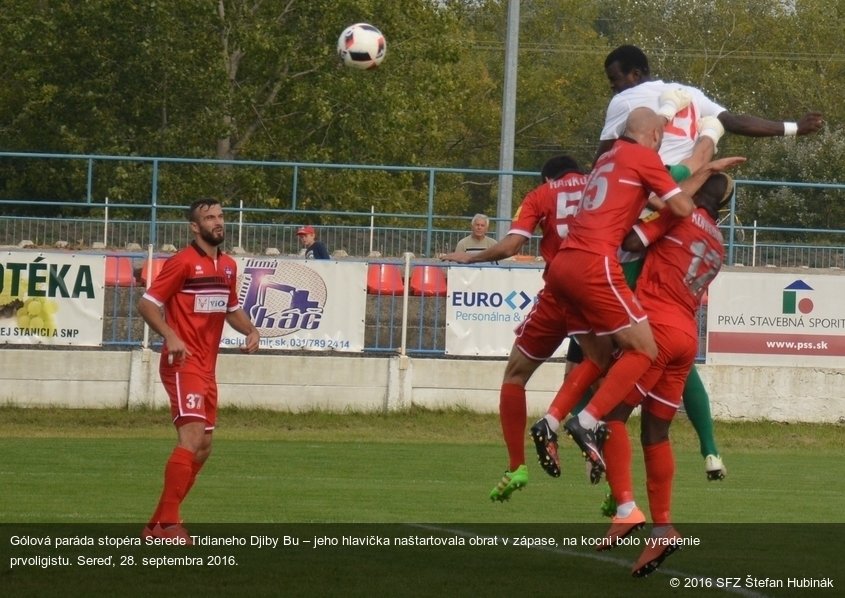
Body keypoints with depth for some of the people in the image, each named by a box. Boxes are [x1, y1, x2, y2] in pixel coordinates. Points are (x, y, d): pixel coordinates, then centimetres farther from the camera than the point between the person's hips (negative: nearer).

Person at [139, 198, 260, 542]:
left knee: (203, 447, 10)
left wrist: (250, 331, 6)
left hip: (207, 367, 9)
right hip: (183, 363, -9)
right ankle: (167, 523, -18)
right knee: (192, 438, -19)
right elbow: (147, 304, -11)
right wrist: (170, 336, -26)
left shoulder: (228, 267, 14)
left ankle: (159, 523, 17)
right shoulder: (182, 263, -10)